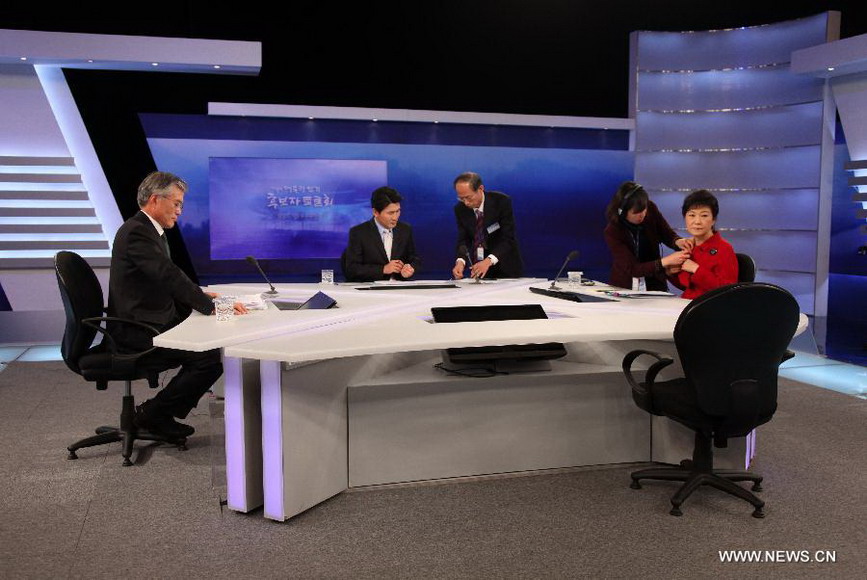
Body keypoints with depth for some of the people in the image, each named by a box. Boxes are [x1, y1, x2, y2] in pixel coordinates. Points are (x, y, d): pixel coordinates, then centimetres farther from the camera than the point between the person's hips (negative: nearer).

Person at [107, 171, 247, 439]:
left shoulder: (149, 230, 16)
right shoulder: (136, 232, -17)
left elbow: (166, 281, 19)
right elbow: (169, 275, -25)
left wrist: (198, 295, 5)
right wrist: (211, 306, -22)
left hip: (149, 324, 10)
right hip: (136, 333, -10)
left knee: (214, 344, 3)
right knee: (211, 359, -19)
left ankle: (159, 415, 10)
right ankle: (151, 414, -2)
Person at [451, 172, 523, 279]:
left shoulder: (502, 201, -14)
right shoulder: (460, 209, -3)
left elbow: (508, 238, -19)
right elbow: (463, 240, -4)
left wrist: (488, 261, -33)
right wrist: (460, 261, -25)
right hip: (479, 267, 3)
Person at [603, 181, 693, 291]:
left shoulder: (651, 210, -7)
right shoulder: (612, 232, -17)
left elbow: (668, 235, 7)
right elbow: (633, 269, -20)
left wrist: (678, 242, -17)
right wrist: (666, 261, -31)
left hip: (654, 285, 1)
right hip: (623, 288, -1)